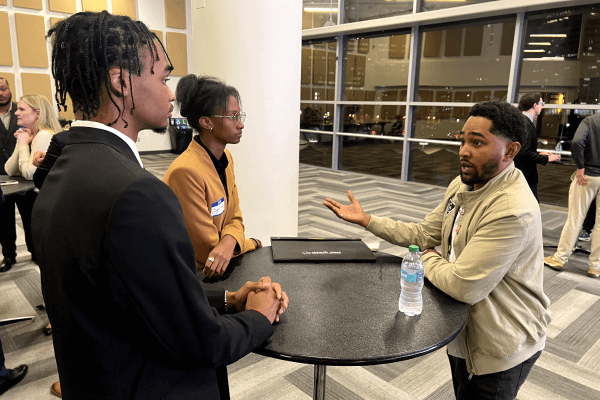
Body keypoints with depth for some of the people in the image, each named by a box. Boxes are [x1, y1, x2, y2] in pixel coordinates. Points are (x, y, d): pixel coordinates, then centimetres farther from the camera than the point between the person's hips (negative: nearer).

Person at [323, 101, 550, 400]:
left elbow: (463, 287, -32)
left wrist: (429, 260, -11)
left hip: (499, 350, -8)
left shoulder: (513, 210, -32)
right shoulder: (462, 185, -1)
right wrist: (366, 220, -1)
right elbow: (424, 234, 6)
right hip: (462, 333, 8)